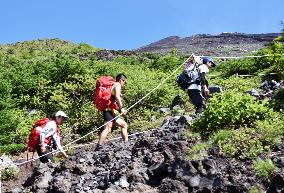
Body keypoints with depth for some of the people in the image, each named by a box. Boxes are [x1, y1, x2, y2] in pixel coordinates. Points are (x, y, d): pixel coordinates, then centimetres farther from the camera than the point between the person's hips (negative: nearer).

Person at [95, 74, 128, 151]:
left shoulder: (113, 86, 27)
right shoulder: (117, 85, -2)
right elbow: (117, 96, -21)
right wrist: (121, 108, -24)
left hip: (113, 112, 11)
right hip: (109, 111, -11)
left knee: (124, 125, 20)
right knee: (108, 128, -24)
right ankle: (99, 147, -35)